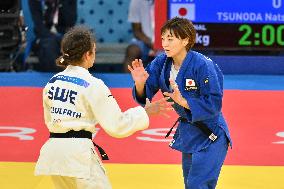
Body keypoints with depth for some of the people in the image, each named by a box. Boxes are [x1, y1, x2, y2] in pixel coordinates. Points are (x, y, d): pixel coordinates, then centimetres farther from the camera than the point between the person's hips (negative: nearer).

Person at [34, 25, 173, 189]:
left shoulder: (52, 82, 9)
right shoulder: (92, 85, -10)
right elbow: (116, 125, -9)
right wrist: (147, 111, 0)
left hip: (52, 153, 7)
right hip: (78, 155, -7)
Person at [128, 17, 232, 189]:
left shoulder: (202, 65, -25)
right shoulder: (161, 63, -6)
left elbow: (214, 104, -25)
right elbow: (145, 95, -5)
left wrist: (182, 101, -33)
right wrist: (140, 83, -27)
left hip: (210, 136, -7)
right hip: (187, 132, 7)